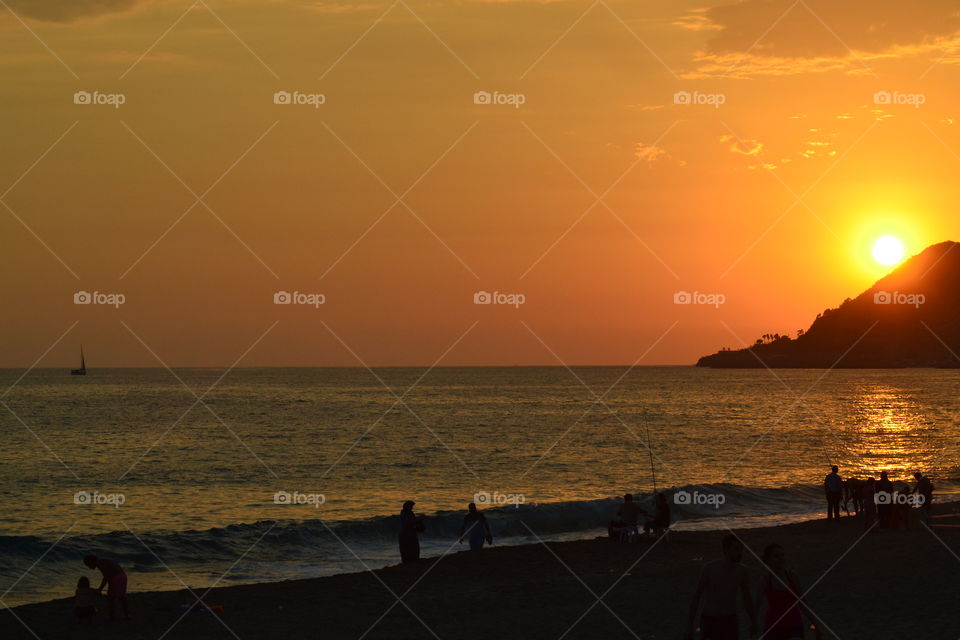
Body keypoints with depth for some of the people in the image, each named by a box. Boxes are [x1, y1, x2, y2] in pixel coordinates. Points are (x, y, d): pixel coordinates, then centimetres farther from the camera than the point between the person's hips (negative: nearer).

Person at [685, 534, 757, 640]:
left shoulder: (741, 571, -6)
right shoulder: (710, 568, -17)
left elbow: (746, 598, 9)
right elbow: (696, 597, -11)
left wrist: (753, 623, 19)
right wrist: (689, 626, -12)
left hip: (730, 622, 3)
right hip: (709, 621, -3)